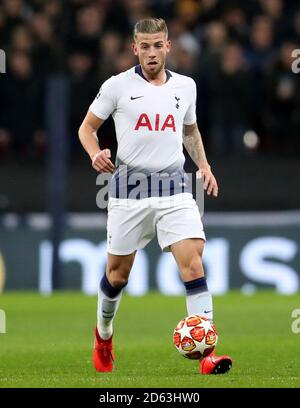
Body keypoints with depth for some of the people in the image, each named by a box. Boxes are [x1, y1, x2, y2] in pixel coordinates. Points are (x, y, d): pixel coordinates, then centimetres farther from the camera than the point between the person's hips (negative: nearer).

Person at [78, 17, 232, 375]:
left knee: (192, 262, -16)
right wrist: (95, 154, -13)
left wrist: (204, 166, 11)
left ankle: (207, 353, -20)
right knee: (118, 273, 8)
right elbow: (87, 127, 7)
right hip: (129, 187, -1)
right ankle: (103, 335, 38)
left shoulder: (186, 86, 9)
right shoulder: (118, 86, -1)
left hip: (174, 188, 1)